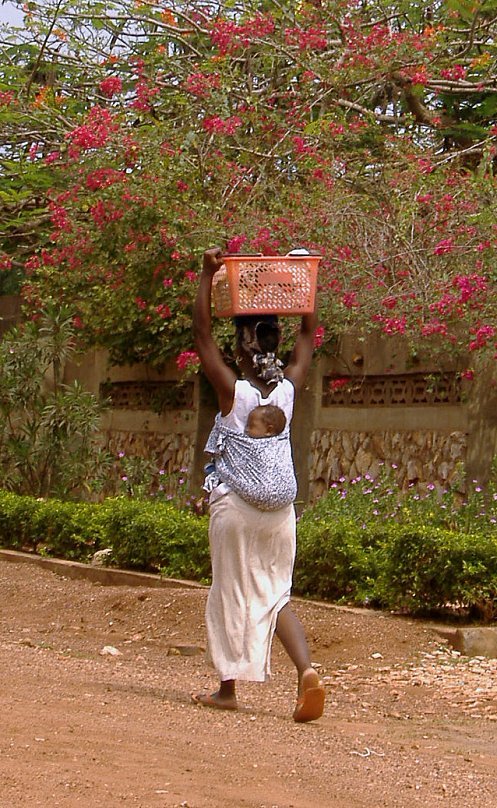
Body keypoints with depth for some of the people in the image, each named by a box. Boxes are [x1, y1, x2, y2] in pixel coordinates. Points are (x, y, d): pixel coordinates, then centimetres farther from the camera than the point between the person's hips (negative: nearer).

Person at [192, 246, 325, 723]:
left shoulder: (233, 391, -9)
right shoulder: (288, 389, 1)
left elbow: (202, 335, -6)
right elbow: (307, 335, 16)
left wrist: (207, 276, -6)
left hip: (234, 505, -3)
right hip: (280, 508, 3)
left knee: (233, 595, 7)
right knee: (276, 595, 9)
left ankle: (228, 688, 14)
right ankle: (306, 670, -14)